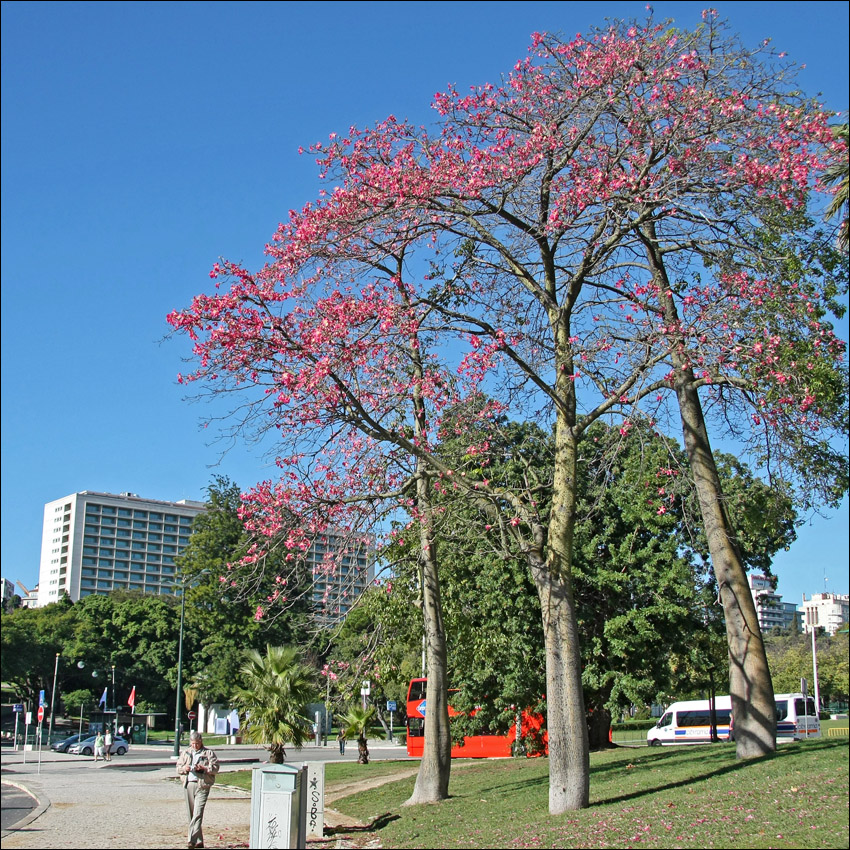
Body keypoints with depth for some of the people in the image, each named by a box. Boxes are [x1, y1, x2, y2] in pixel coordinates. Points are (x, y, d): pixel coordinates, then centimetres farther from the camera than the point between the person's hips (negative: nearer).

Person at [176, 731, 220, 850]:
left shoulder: (209, 753, 4)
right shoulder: (186, 753, 17)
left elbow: (215, 768, -2)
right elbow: (178, 767, 17)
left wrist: (203, 768, -17)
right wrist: (184, 768, -5)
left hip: (202, 785, -5)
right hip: (189, 785, 5)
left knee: (198, 813, -14)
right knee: (190, 814, 7)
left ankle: (192, 840, -18)